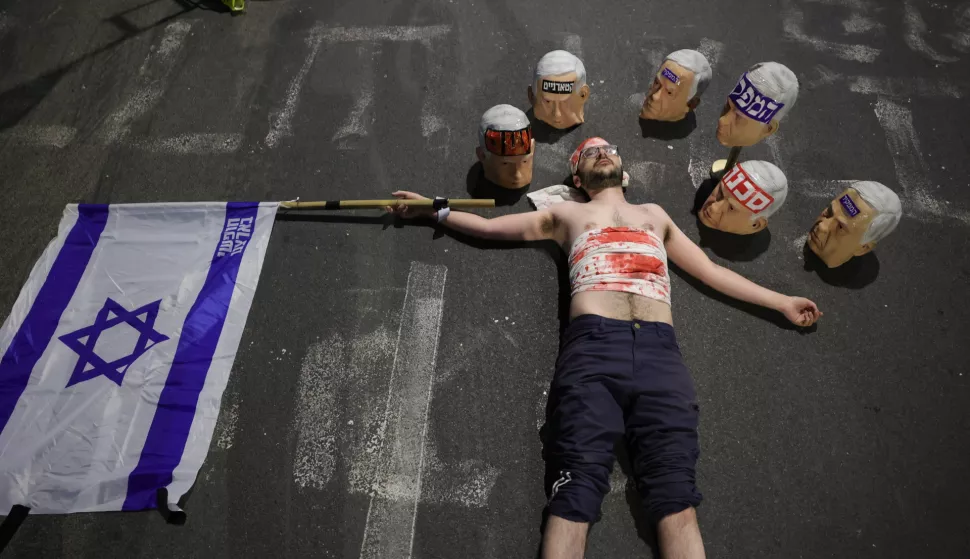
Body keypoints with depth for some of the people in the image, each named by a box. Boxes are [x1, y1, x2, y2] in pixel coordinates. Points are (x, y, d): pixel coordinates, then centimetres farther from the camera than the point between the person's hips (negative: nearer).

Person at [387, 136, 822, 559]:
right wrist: (435, 210, 29)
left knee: (675, 492, -16)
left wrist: (781, 302, 35)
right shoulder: (567, 214, 29)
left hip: (658, 350, 2)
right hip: (592, 346, -2)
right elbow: (487, 226, 32)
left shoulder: (655, 215, 36)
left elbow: (710, 271, 37)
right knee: (578, 487, -18)